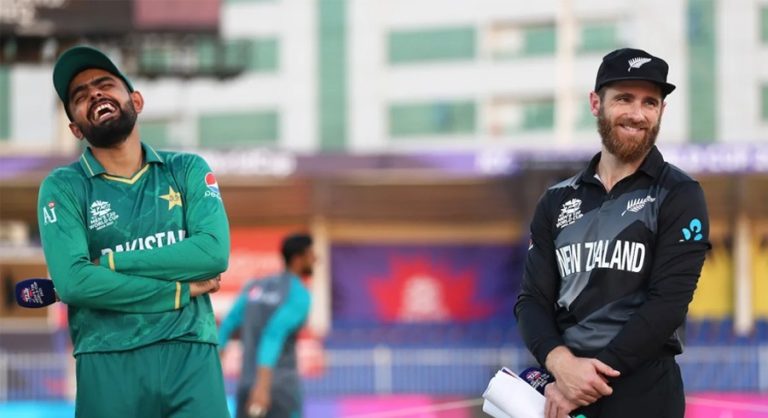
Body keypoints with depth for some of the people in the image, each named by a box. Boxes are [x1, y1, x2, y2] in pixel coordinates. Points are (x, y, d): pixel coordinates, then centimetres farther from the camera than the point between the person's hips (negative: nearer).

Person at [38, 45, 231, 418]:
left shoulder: (187, 171, 10)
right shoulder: (63, 188, 4)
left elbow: (215, 251, -6)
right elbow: (72, 281, -11)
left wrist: (109, 263, -9)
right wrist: (180, 292, -8)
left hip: (191, 357, 1)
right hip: (108, 364, -1)